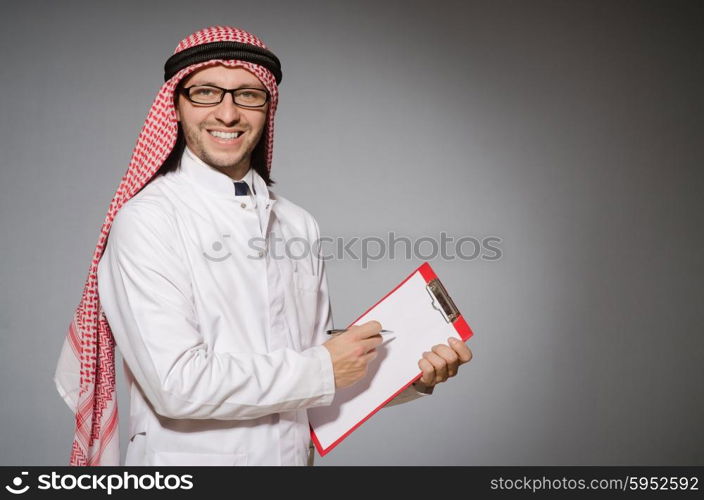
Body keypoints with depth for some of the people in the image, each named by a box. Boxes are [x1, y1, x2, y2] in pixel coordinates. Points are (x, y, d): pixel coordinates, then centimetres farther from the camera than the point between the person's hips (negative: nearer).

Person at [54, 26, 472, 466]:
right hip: (189, 458, -5)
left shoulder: (298, 225, 2)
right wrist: (321, 371, -17)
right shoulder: (146, 220, -16)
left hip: (292, 453, 5)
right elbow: (176, 383, -23)